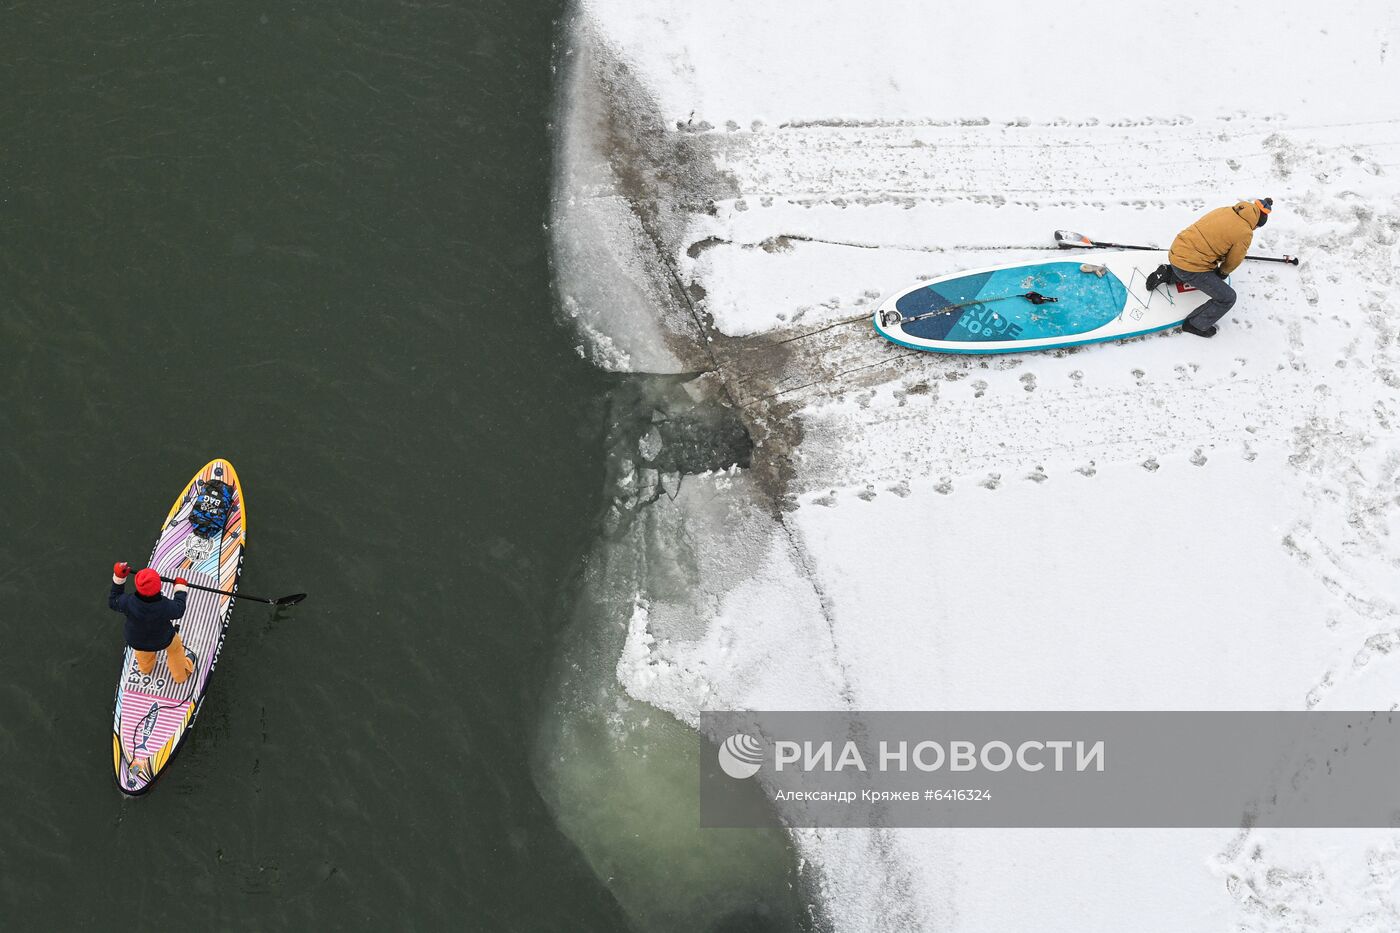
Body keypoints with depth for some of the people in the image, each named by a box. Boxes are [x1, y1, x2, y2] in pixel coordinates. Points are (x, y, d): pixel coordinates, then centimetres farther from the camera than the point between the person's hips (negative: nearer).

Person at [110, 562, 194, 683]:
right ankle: (180, 675, 60)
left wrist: (118, 578, -17)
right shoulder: (166, 606, -41)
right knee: (175, 647, 34)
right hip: (163, 640, -2)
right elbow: (179, 610, -16)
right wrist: (181, 589, -2)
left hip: (137, 642, 2)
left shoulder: (128, 603, -40)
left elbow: (113, 602, -15)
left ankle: (146, 667, 73)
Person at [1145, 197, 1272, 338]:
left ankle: (1167, 273, 25)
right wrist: (1223, 272, 22)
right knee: (1227, 298, 2)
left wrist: (1217, 271, 32)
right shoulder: (1245, 233, -14)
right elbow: (1233, 261, -1)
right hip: (1190, 266, -8)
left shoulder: (1224, 211, 6)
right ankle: (1196, 325, 13)